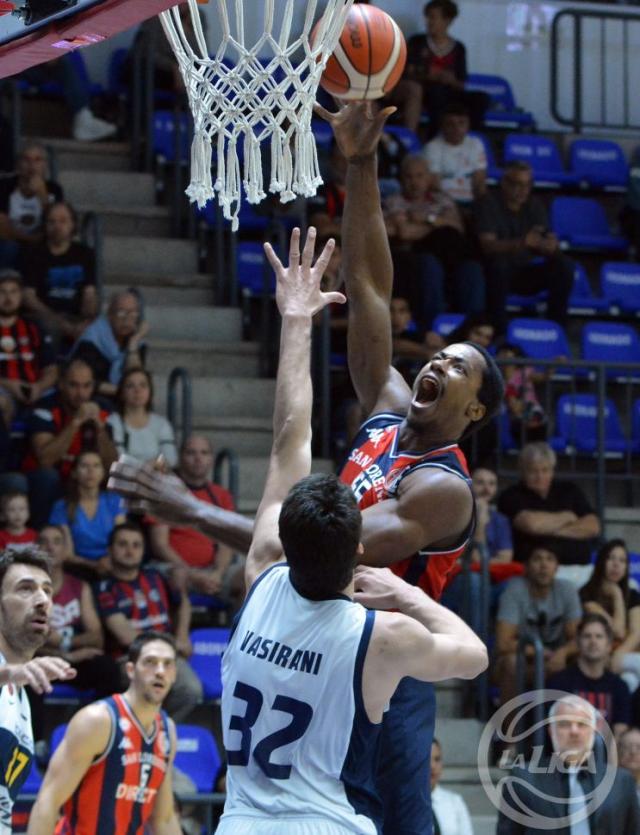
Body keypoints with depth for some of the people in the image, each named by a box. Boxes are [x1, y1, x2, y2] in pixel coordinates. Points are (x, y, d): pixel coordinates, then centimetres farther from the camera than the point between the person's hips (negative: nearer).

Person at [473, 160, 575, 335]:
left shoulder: (534, 206, 5)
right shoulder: (488, 204, -9)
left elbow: (553, 245, -5)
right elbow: (488, 245, -24)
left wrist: (541, 243, -32)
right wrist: (522, 243, -41)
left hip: (527, 275, 4)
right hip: (496, 274, -4)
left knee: (564, 265, -18)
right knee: (499, 262, -37)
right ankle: (498, 329, -30)